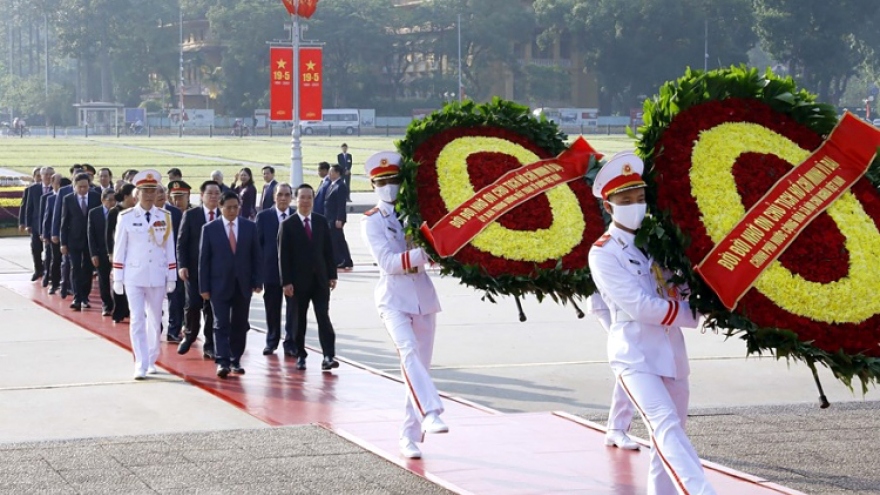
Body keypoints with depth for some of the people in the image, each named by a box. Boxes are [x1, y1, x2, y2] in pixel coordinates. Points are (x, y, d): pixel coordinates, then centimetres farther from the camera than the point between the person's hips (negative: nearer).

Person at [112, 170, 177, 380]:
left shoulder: (165, 217, 2)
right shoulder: (126, 217, -4)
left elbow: (170, 248, 5)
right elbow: (119, 249, 0)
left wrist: (171, 277, 5)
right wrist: (117, 279, -1)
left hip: (157, 276, 2)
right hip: (134, 276, -2)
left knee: (155, 320, 10)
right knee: (137, 320, -6)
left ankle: (151, 360, 24)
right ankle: (141, 365, -6)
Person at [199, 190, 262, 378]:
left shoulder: (249, 227, 4)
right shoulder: (209, 229, -1)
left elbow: (256, 256, 6)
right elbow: (204, 259, -1)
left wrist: (257, 282, -1)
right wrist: (204, 287, -5)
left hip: (243, 284, 2)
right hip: (220, 284, -2)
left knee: (240, 325, 7)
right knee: (221, 325, -7)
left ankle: (235, 360, 16)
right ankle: (222, 362, -11)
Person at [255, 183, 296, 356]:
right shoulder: (263, 216, 2)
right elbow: (257, 243, 2)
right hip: (271, 269, 0)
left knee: (293, 308, 0)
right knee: (272, 309, 10)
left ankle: (291, 344, 8)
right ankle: (271, 342, 24)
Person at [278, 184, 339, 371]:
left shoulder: (322, 222, 7)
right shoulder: (288, 225, -2)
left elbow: (328, 250, 9)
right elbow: (283, 256, -5)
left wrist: (332, 275, 3)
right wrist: (286, 282, -11)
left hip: (320, 279, 2)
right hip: (299, 280, -2)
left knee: (324, 317, -7)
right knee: (299, 320, 5)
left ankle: (329, 356, -12)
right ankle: (300, 356, 15)